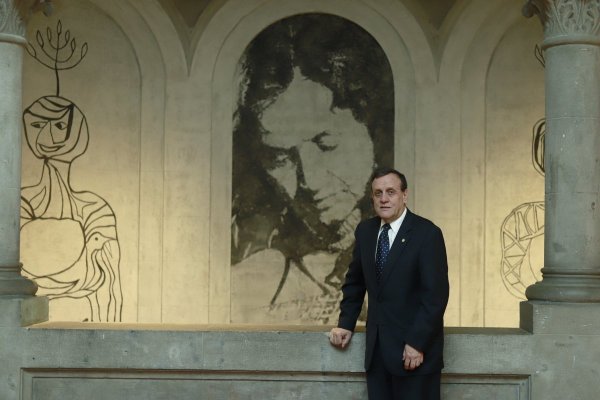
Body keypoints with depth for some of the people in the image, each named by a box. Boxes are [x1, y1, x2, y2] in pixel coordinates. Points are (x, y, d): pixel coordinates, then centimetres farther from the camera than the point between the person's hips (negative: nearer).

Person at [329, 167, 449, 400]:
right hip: (377, 347, 6)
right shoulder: (365, 231, 9)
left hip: (414, 348, -6)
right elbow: (355, 282, 20)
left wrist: (417, 343, -18)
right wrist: (346, 324, 11)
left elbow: (436, 295, -14)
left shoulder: (427, 233, -10)